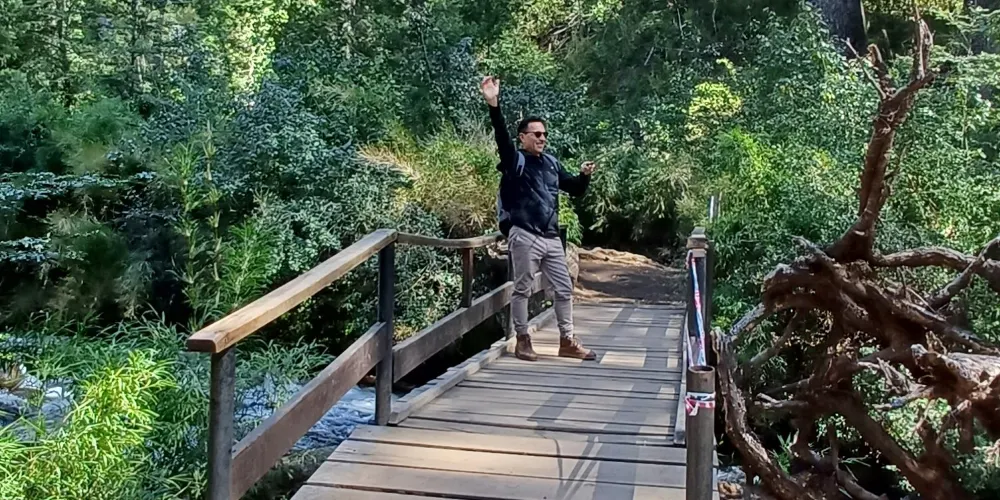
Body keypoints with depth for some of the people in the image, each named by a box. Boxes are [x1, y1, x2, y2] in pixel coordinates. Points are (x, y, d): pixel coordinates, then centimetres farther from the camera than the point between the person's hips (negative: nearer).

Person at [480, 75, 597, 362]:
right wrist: (494, 106, -39)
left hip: (551, 238, 6)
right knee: (523, 290, 3)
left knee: (564, 289, 9)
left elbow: (575, 190, 19)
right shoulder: (516, 161, -5)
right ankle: (522, 341, 15)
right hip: (525, 237, -6)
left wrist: (585, 175, -3)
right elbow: (502, 138, -24)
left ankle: (567, 342, 20)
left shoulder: (552, 163, 13)